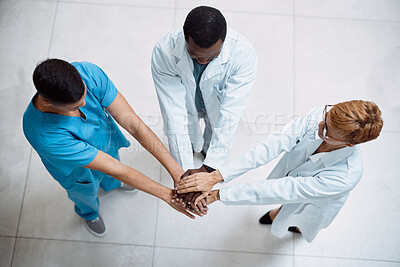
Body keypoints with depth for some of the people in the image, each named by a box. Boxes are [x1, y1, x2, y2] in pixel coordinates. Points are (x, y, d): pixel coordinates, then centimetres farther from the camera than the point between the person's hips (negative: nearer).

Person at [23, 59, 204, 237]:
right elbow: (113, 168, -41)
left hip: (105, 137, 3)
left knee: (110, 178, 36)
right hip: (77, 168, -3)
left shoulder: (88, 72, -39)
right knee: (86, 192, 32)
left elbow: (133, 123, -37)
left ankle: (110, 184, 75)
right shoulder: (45, 137, -47)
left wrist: (175, 170, -40)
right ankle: (89, 212, 70)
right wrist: (168, 195, -35)